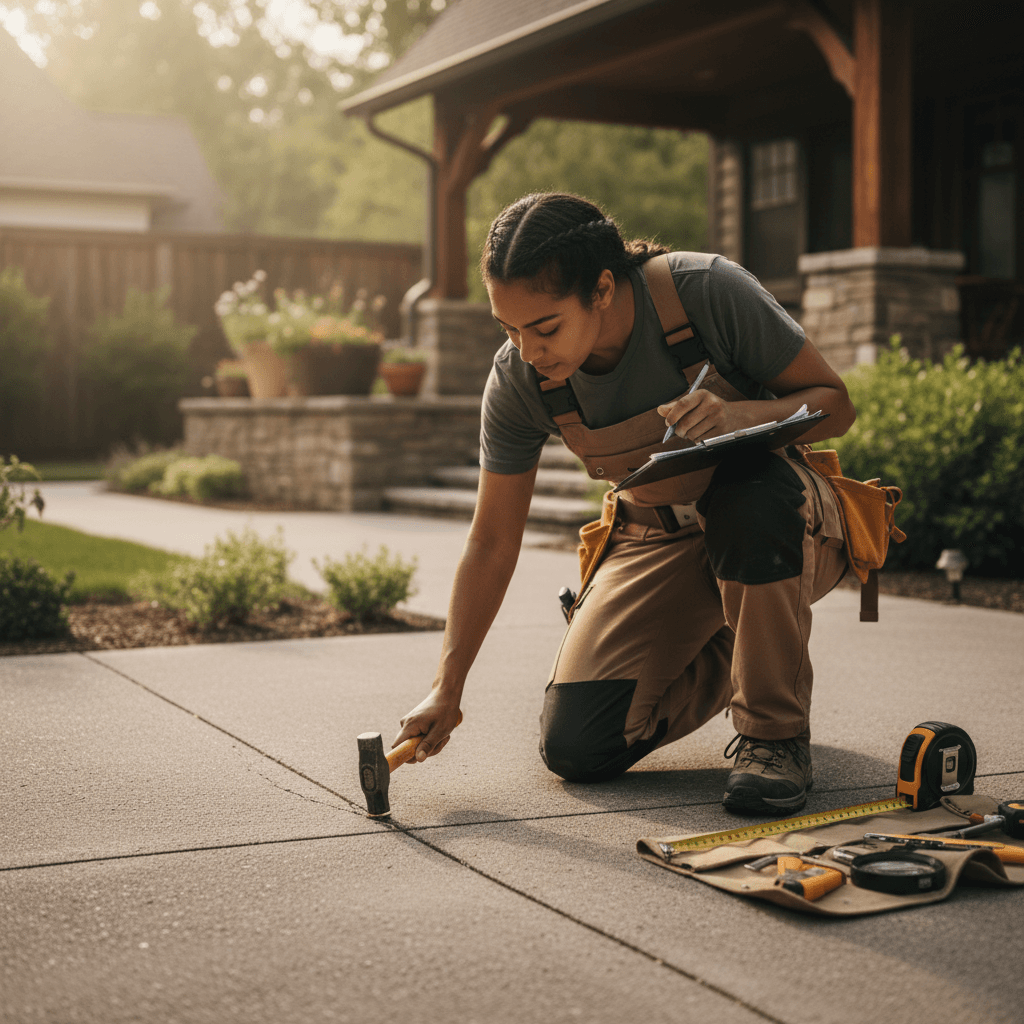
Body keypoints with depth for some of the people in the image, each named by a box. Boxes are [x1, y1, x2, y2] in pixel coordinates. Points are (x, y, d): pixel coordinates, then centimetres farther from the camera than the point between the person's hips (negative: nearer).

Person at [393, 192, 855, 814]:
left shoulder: (708, 292, -26)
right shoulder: (517, 382, -17)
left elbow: (836, 403, -16)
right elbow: (492, 542, -7)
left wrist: (740, 415, -37)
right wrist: (446, 690, -11)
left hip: (785, 529, -3)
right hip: (661, 541, 3)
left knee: (754, 494, -41)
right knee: (576, 748, -11)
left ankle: (776, 731, -18)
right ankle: (723, 659, 18)